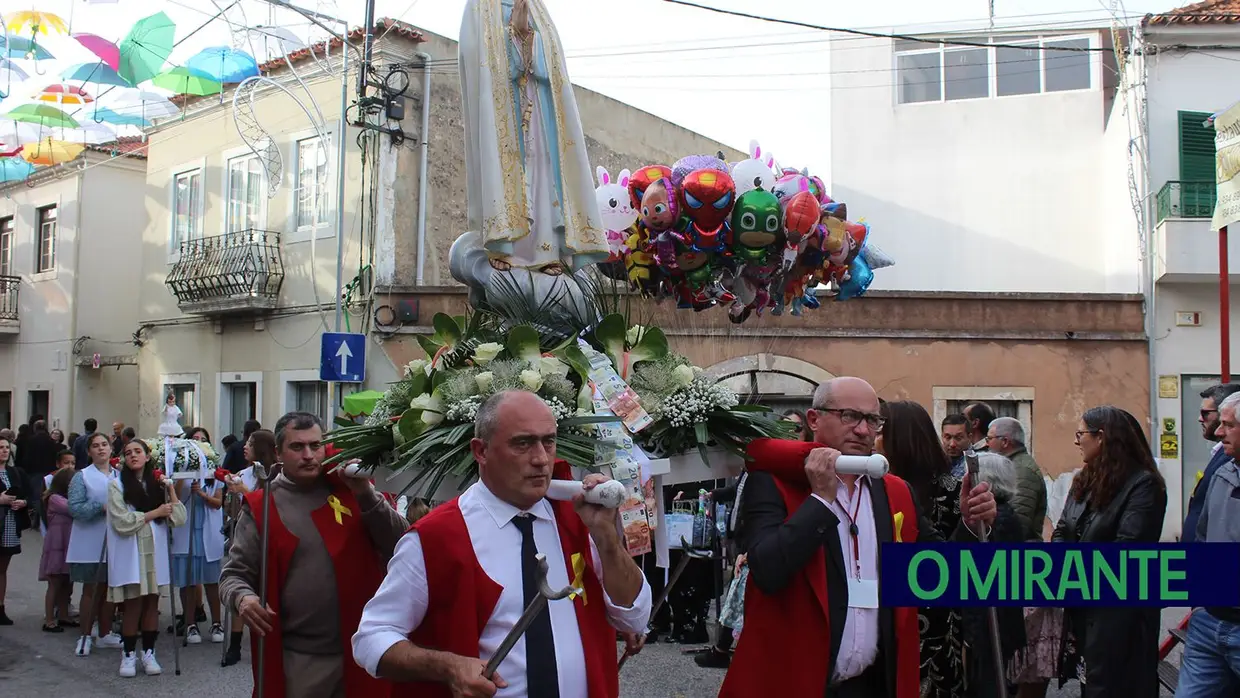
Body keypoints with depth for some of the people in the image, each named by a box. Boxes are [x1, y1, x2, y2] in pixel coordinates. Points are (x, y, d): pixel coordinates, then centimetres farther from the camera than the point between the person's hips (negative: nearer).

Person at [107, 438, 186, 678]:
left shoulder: (158, 484, 10)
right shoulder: (117, 484, 0)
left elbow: (178, 519, 2)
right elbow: (122, 522, -10)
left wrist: (171, 490, -5)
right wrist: (155, 513, -8)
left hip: (155, 552, 3)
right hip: (130, 553, -3)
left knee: (152, 602, 4)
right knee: (133, 603, -3)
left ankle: (148, 653, 12)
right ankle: (128, 654, 9)